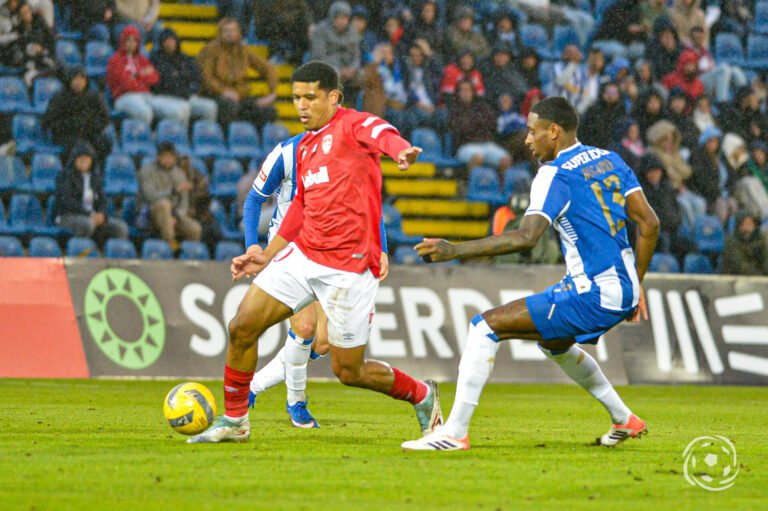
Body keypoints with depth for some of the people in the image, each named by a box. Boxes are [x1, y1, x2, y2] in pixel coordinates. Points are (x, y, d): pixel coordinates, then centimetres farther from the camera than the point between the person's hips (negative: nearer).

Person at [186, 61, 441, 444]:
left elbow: (381, 134, -31)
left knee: (348, 371, -1)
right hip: (304, 254, 7)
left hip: (349, 267, -7)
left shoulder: (352, 125, -7)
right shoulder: (305, 147, 17)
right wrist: (268, 256, 25)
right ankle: (234, 421, 13)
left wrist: (400, 151, -55)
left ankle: (422, 396, 24)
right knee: (242, 328, -2)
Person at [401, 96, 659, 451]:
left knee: (486, 326, -9)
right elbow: (649, 224, 12)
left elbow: (526, 238, -26)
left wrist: (454, 250, -26)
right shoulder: (609, 160, 12)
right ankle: (623, 420, 42)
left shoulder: (555, 174, -12)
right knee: (552, 342, 36)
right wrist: (635, 286, 21)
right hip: (623, 292, 9)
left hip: (593, 295, -9)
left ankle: (455, 431, -14)